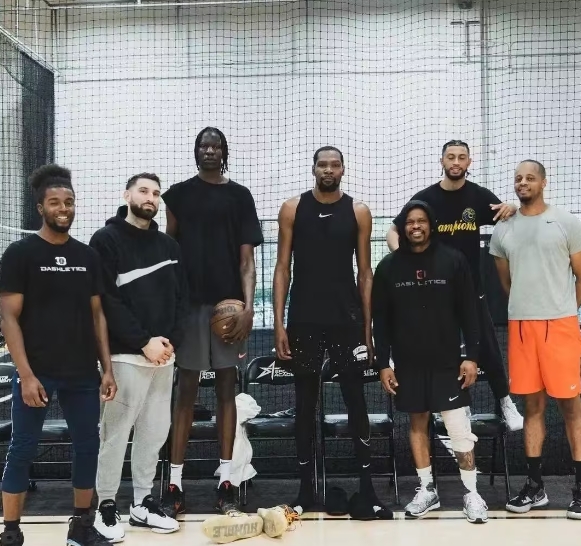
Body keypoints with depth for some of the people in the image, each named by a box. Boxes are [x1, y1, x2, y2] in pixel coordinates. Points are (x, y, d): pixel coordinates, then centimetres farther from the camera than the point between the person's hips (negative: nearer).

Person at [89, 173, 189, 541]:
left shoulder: (169, 245, 15)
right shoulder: (107, 240, -2)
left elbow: (182, 297, 13)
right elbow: (108, 301, -10)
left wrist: (171, 340, -3)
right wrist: (144, 342, -15)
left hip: (165, 354, 6)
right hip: (127, 355, -6)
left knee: (156, 429, 9)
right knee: (116, 432, -3)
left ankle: (142, 503, 21)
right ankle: (106, 506, 10)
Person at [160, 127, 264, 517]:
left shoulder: (240, 196, 7)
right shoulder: (179, 194, 7)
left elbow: (247, 259, 2)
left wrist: (248, 306, -9)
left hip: (229, 303, 0)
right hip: (189, 302, 0)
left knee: (227, 388, 5)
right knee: (186, 389, 2)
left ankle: (226, 482, 11)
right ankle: (175, 484, 6)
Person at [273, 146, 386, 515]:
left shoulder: (358, 212, 4)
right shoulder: (293, 209, 2)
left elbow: (365, 272, 5)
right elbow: (283, 268, 1)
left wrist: (367, 325, 0)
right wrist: (279, 323, -5)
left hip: (347, 318, 0)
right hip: (304, 319, 0)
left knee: (356, 402, 3)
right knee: (305, 404, 7)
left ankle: (367, 486, 13)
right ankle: (306, 489, 16)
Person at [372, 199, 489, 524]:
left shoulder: (454, 260, -2)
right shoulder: (389, 266, 2)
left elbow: (469, 313, -1)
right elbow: (381, 320, 4)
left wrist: (471, 356, -6)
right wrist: (383, 363, 0)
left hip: (448, 361, -2)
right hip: (408, 363, 2)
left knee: (459, 427, -4)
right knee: (418, 423, 10)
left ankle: (472, 493, 8)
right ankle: (428, 489, 22)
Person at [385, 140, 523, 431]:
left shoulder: (479, 196, -2)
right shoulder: (425, 198, -5)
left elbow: (507, 221, 6)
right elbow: (393, 231, -2)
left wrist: (511, 209, -18)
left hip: (471, 287, 0)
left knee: (487, 348, 3)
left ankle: (505, 402, 21)